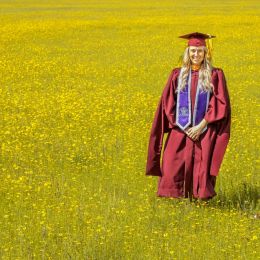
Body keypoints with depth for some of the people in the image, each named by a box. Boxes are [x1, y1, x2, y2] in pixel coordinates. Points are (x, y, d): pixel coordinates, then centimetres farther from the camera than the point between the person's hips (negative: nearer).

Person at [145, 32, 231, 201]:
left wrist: (201, 126, -12)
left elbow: (221, 104, -3)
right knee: (174, 171, -7)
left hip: (205, 133, -2)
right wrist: (184, 127, -6)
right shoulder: (177, 75, 8)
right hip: (181, 132, 2)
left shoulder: (215, 75, 2)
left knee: (202, 173, -7)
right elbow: (167, 104, 7)